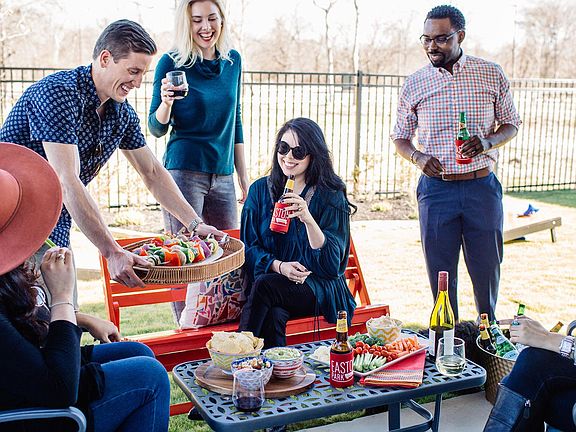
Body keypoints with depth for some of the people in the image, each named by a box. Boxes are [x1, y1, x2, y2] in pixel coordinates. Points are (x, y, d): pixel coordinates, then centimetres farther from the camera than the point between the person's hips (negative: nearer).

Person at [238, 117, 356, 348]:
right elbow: (250, 247, 6)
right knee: (274, 314, -35)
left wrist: (308, 219, -26)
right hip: (272, 277, 2)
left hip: (319, 288, -2)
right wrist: (279, 266, -15)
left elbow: (331, 262, -9)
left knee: (264, 286, -32)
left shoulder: (330, 196, 0)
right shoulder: (260, 190, 10)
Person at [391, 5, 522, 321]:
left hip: (482, 186, 0)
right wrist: (418, 157, -12)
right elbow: (400, 137, 10)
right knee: (440, 271, 7)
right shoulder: (414, 84, 3)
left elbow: (511, 125, 10)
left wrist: (487, 142, -12)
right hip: (436, 188, 0)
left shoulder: (491, 75, 2)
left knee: (487, 266, 9)